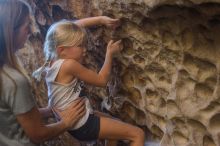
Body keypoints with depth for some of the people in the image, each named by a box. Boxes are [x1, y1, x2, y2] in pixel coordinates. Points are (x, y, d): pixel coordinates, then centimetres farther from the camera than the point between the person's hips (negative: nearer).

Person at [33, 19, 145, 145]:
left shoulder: (54, 59, 1)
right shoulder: (69, 64, -25)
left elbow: (73, 27, 12)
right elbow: (102, 80, -13)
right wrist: (110, 53, -3)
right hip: (81, 125, -10)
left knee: (115, 124, 33)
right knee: (138, 135, -5)